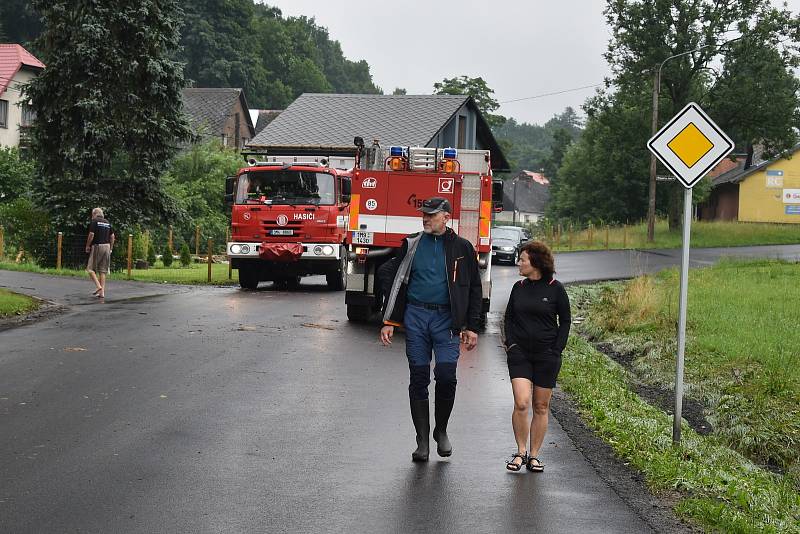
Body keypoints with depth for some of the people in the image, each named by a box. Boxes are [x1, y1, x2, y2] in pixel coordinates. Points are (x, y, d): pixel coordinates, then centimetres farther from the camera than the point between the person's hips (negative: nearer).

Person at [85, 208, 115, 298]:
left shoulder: (94, 222, -4)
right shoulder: (107, 223, 14)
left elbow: (91, 235, -13)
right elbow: (112, 236, 12)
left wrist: (87, 246, -1)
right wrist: (110, 248, 17)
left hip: (97, 246, -6)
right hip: (107, 246, 6)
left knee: (91, 268, 1)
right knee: (103, 270, 7)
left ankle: (98, 286, -15)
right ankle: (102, 291, 2)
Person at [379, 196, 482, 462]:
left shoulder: (462, 248, 5)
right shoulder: (412, 244, 8)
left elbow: (474, 289, 9)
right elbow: (394, 281, 10)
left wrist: (472, 327, 4)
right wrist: (389, 322, 4)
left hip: (447, 319, -1)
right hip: (416, 316, 2)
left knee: (446, 374, -14)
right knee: (418, 378, 1)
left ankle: (441, 430, 9)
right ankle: (422, 440, 9)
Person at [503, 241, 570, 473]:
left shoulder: (555, 289, -2)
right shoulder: (519, 288, 8)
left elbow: (565, 321, 3)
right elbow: (509, 318, 16)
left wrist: (557, 350, -5)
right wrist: (510, 343, 2)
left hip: (546, 355, -2)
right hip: (520, 353, 2)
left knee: (541, 407, 5)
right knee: (521, 403, -12)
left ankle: (533, 454, 15)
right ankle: (521, 451, 2)